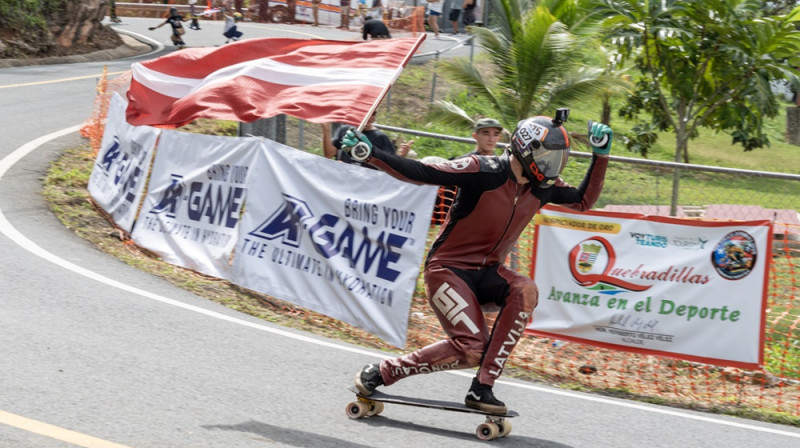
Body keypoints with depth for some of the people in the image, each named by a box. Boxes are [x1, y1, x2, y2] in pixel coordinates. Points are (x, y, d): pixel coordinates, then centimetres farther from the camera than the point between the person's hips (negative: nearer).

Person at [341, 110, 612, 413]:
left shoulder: (543, 186, 2)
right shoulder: (483, 171, -18)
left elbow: (583, 201, 16)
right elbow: (420, 173, -21)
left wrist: (601, 156, 4)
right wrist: (368, 155, -31)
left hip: (487, 273, 6)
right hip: (448, 268, -6)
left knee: (525, 291, -27)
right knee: (472, 350, -21)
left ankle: (482, 389, -22)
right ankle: (380, 372, -2)